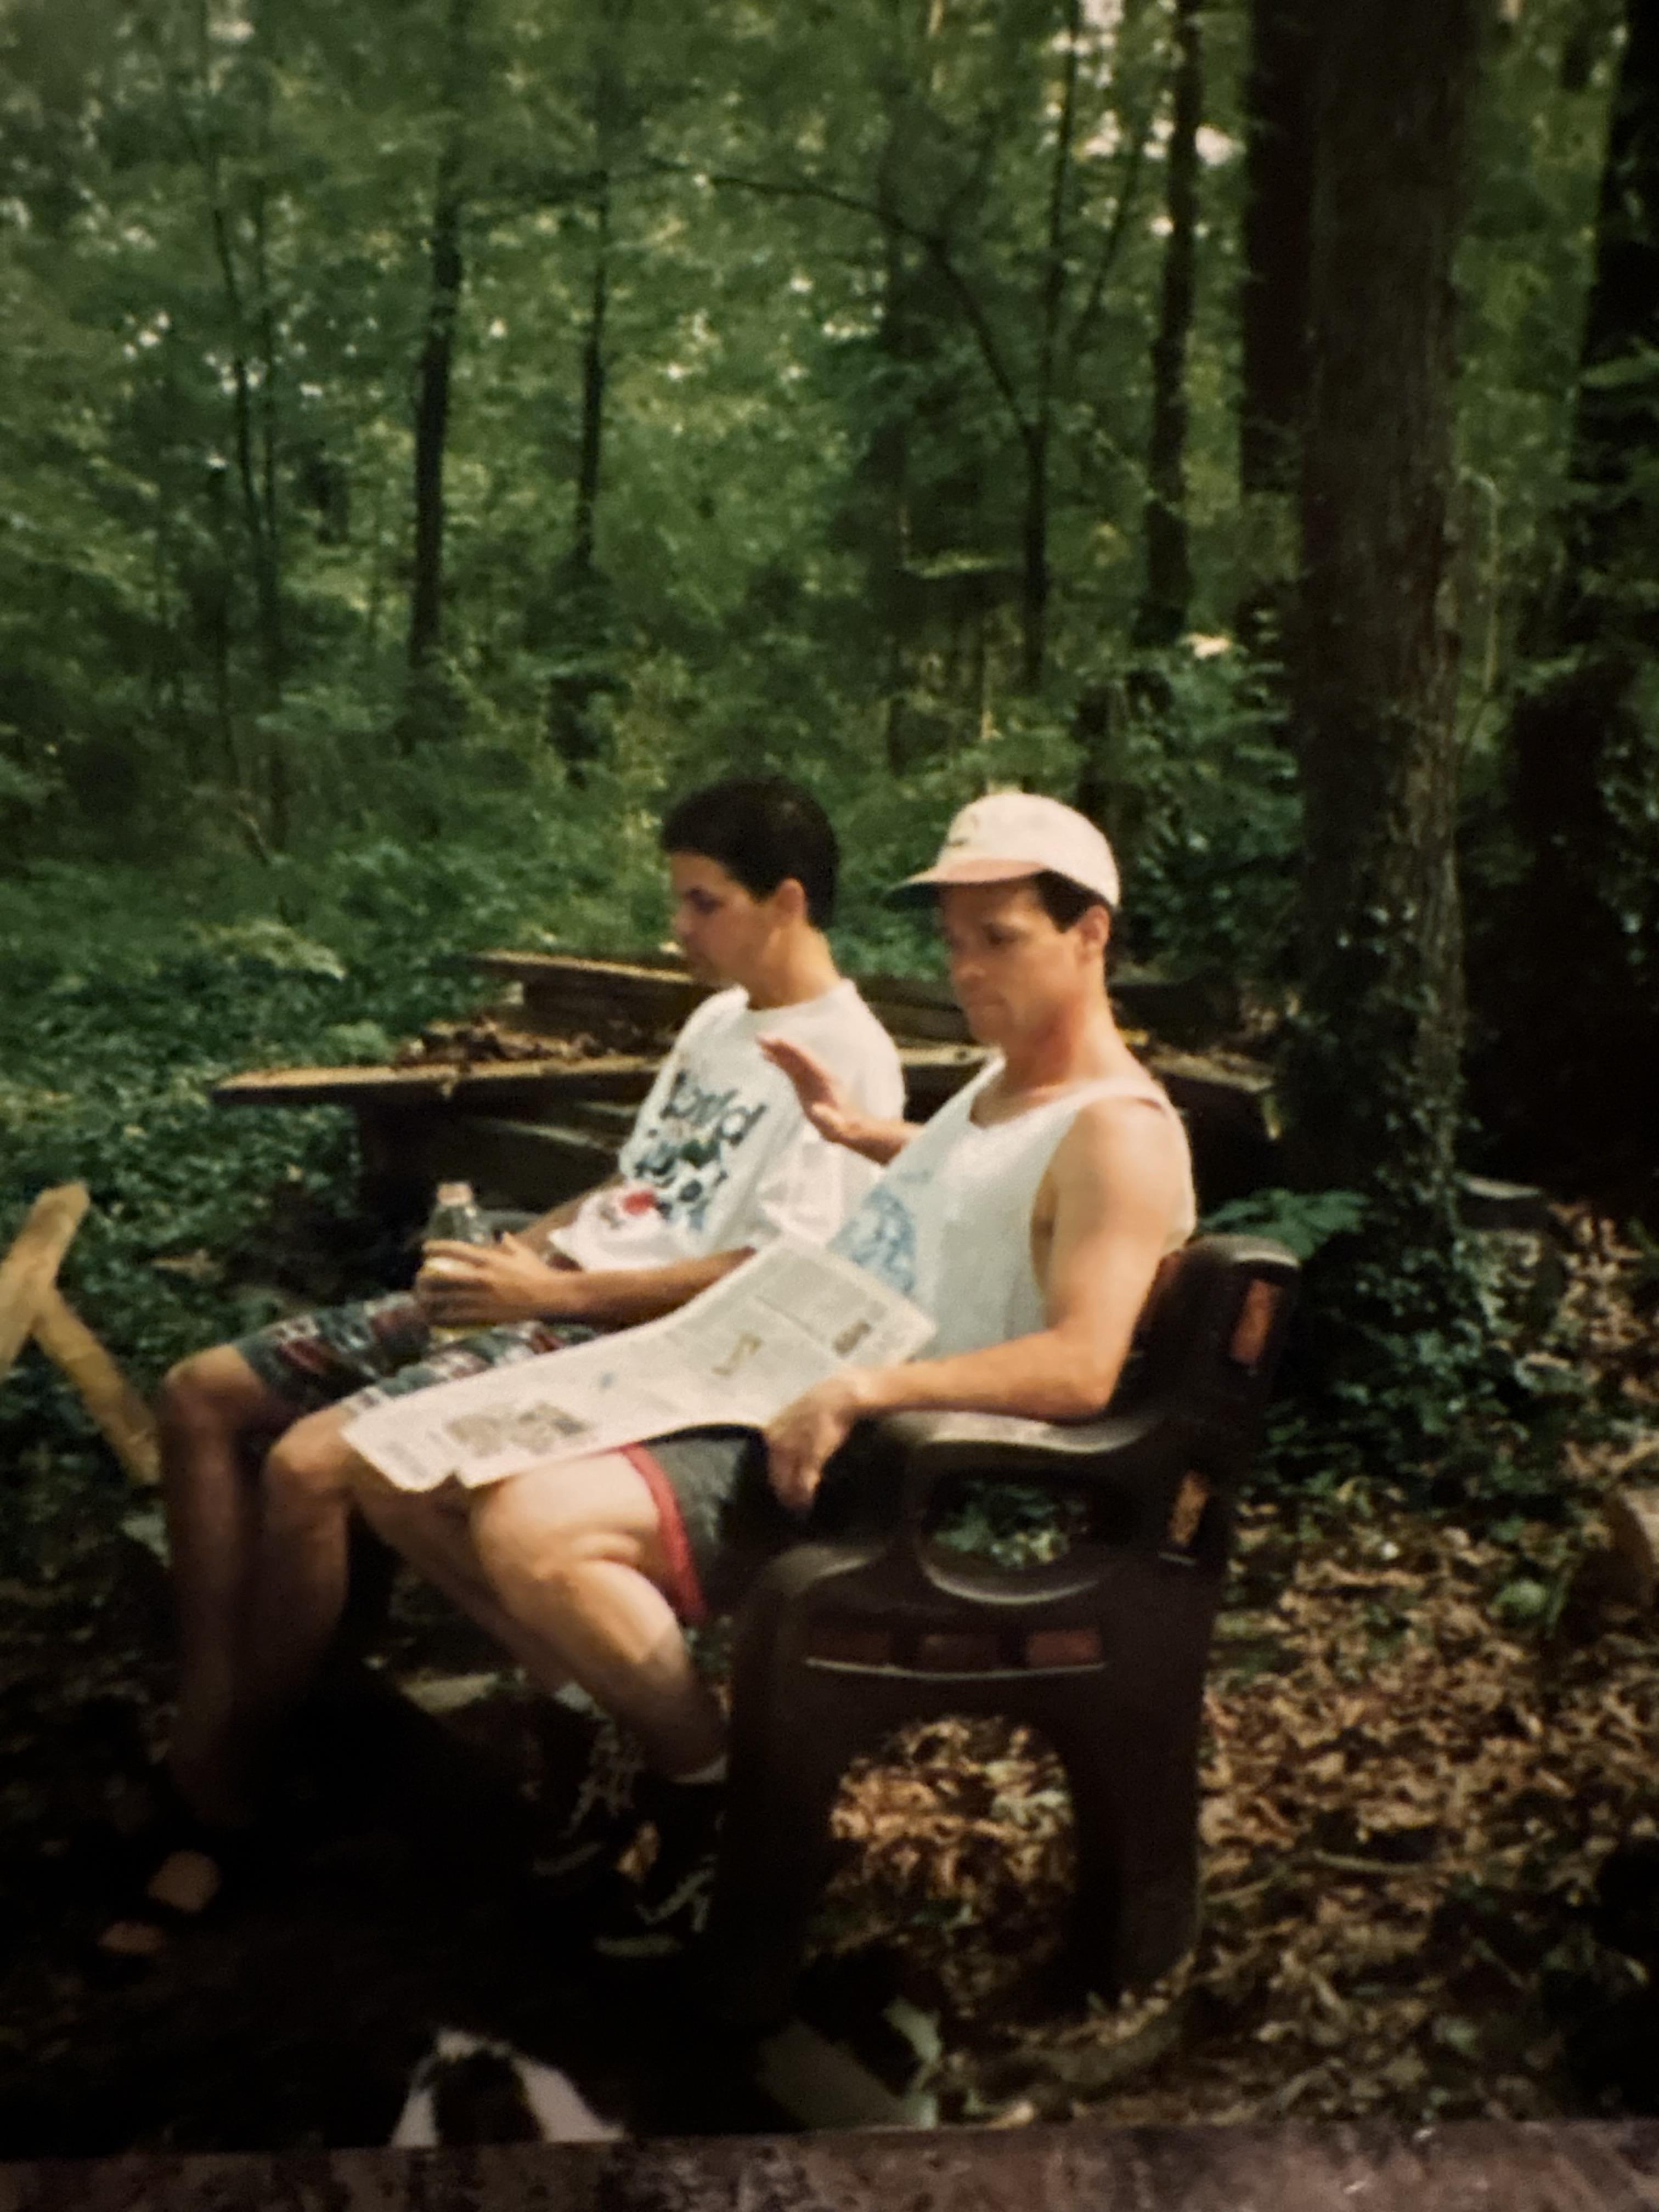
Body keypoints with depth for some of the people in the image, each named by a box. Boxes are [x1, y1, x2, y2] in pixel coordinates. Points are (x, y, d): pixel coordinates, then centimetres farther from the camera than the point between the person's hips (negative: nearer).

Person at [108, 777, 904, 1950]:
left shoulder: (845, 1060, -11)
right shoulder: (718, 1020, 19)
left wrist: (551, 1292, -18)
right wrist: (520, 1246, 7)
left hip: (630, 1340, -10)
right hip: (552, 1290, 10)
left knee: (309, 1463, -27)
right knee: (203, 1397, -2)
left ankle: (214, 1799, -7)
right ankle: (203, 1740, -4)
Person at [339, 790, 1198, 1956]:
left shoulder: (1120, 1134, -15)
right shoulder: (1007, 1074, 15)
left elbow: (1079, 1368, -28)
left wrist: (861, 1390, -33)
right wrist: (866, 1132, 25)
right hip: (766, 1400, 10)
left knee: (533, 1529, -33)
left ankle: (712, 1790, -7)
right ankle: (611, 1714, 14)